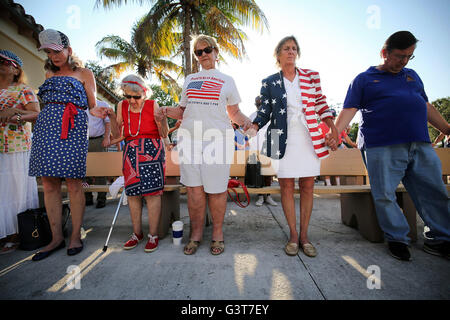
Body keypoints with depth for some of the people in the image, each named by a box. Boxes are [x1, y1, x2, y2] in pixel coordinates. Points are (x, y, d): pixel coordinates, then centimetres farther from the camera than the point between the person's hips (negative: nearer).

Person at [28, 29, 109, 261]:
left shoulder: (84, 73, 12)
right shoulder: (49, 74, 24)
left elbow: (92, 104, 5)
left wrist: (95, 111, -16)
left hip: (72, 128, -5)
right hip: (46, 127, 5)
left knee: (73, 183, -6)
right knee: (49, 184, 1)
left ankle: (76, 236, 5)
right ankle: (56, 237, 11)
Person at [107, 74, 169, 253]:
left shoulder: (152, 105, 0)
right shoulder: (122, 106, 11)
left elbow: (164, 134, -2)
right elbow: (116, 134, 11)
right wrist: (112, 118, -2)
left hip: (151, 150, -4)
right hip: (131, 151, 4)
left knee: (152, 192, -8)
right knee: (132, 193, 5)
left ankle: (153, 235, 4)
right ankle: (137, 233, 20)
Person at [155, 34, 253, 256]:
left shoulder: (226, 80, 16)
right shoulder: (189, 79, 22)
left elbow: (234, 112, 14)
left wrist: (246, 121, -6)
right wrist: (168, 112, 2)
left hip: (217, 139, -2)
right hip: (190, 138, 2)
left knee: (216, 189, -1)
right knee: (194, 188, 1)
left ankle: (217, 233, 19)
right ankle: (196, 234, 18)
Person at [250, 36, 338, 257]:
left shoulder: (311, 76, 13)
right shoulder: (269, 83, 10)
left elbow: (321, 103, 15)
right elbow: (265, 112, 8)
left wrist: (332, 126, 2)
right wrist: (253, 127, -11)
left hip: (309, 138, 2)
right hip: (283, 139, -1)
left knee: (307, 187, 2)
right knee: (286, 186, -1)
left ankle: (304, 235, 16)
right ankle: (293, 235, 14)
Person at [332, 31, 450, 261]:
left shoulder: (412, 76, 24)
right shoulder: (364, 79, 8)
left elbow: (426, 107, 28)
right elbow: (349, 109, -3)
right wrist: (335, 133, -19)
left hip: (421, 145, 6)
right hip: (383, 147, -5)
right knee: (385, 195, -5)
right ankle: (397, 239, 11)